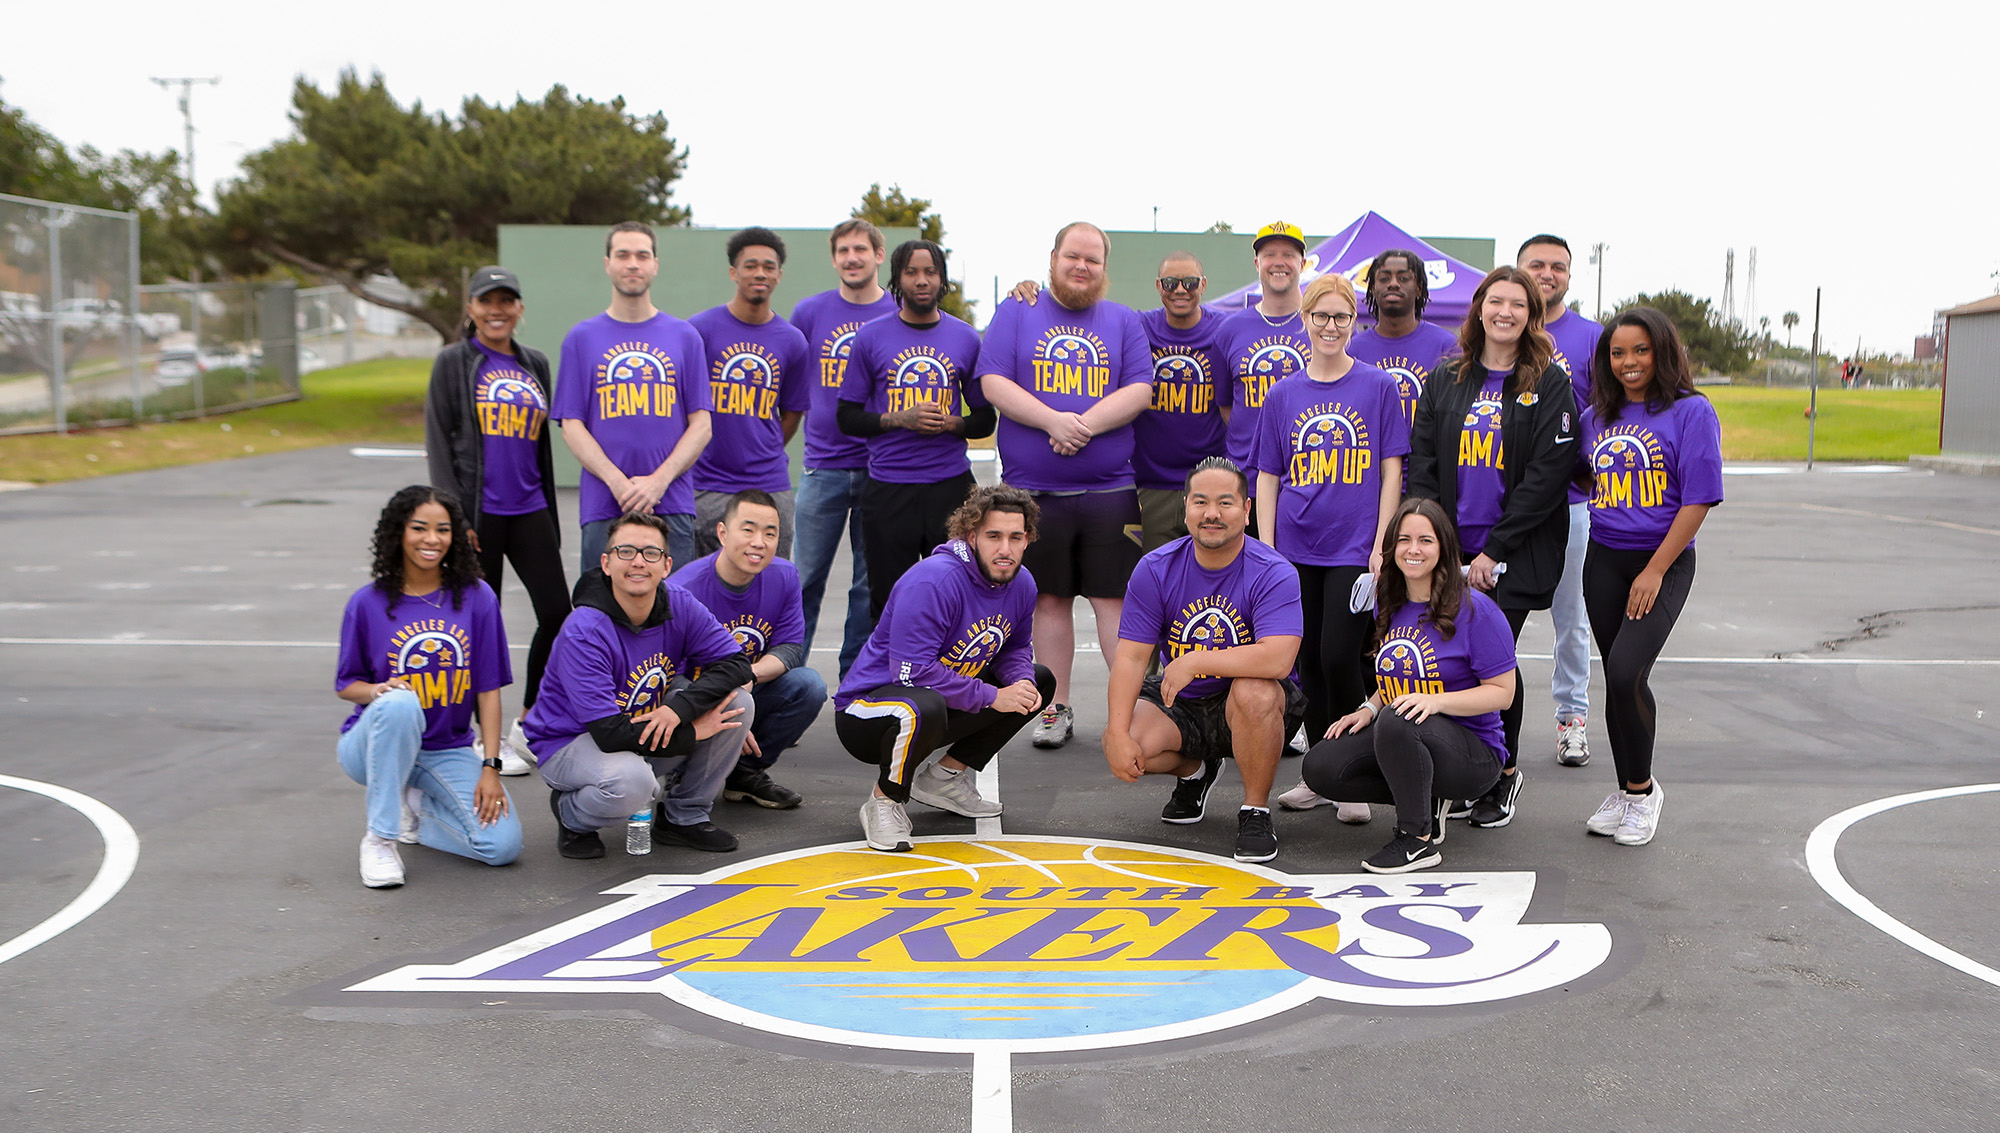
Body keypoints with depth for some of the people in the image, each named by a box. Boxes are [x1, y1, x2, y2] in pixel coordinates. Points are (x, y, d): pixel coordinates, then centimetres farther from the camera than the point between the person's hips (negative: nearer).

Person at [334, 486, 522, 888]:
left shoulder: (477, 597, -4)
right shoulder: (368, 603, -5)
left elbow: (489, 689, -4)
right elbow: (346, 684, 3)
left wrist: (491, 767, -10)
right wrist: (376, 691, -22)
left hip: (448, 751, 2)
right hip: (375, 745, -2)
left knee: (503, 844, -18)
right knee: (400, 703, -38)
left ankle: (414, 805, 12)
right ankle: (379, 837, -20)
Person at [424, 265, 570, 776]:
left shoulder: (535, 364, 15)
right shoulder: (453, 362, 1)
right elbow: (438, 443, -3)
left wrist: (551, 521, 17)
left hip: (528, 510, 4)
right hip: (478, 512, -4)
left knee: (557, 613, -2)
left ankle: (527, 723, 15)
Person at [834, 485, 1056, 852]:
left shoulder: (1021, 583, -1)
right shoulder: (934, 580, -27)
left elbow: (1015, 647, 15)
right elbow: (911, 671, -30)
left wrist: (1022, 682, -10)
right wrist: (992, 697, -25)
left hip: (946, 698, 9)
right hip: (866, 707, -9)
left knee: (1040, 681, 10)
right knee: (924, 708, -43)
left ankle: (943, 777, 10)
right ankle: (884, 802, -12)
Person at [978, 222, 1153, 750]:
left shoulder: (1124, 321, 11)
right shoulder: (1016, 312, 8)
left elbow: (1140, 390, 0)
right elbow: (993, 383, -3)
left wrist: (1085, 424, -15)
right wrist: (1053, 420, -16)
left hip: (1110, 489, 0)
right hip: (1033, 489, 0)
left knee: (1114, 598, -2)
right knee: (1050, 599, 6)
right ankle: (1056, 710, 16)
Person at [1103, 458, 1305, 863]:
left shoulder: (1274, 573, -18)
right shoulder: (1156, 568, -7)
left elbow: (1277, 660, -32)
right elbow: (1131, 657, -9)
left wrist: (1193, 663, -30)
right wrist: (1118, 734, -22)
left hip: (1250, 709, -3)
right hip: (1179, 705, 3)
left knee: (1255, 691, -38)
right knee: (1123, 748, -24)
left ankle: (1256, 811, -12)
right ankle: (1194, 771, 14)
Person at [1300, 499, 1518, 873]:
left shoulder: (1475, 609, -13)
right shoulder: (1389, 605, 8)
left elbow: (1502, 691, -13)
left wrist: (1435, 702, -27)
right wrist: (1369, 709, 0)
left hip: (1473, 752, -7)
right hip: (1402, 742, 7)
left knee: (1397, 720, -38)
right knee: (1320, 766, -14)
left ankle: (1419, 840, -19)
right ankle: (1424, 799, 5)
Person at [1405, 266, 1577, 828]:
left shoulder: (1550, 384, -1)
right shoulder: (1445, 381, 11)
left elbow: (1546, 476, -8)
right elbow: (1421, 465, 8)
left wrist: (1494, 551, -12)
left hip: (1514, 557, -3)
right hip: (1449, 553, 3)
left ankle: (1504, 773, 15)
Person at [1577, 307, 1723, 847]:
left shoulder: (1691, 412, -6)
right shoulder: (1597, 418, 10)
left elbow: (1698, 499, -11)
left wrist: (1655, 570, -13)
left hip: (1664, 560, -5)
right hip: (1603, 560, 5)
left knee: (1626, 672, -18)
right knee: (1617, 679, 8)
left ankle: (1643, 788, 3)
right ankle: (1627, 792, 23)